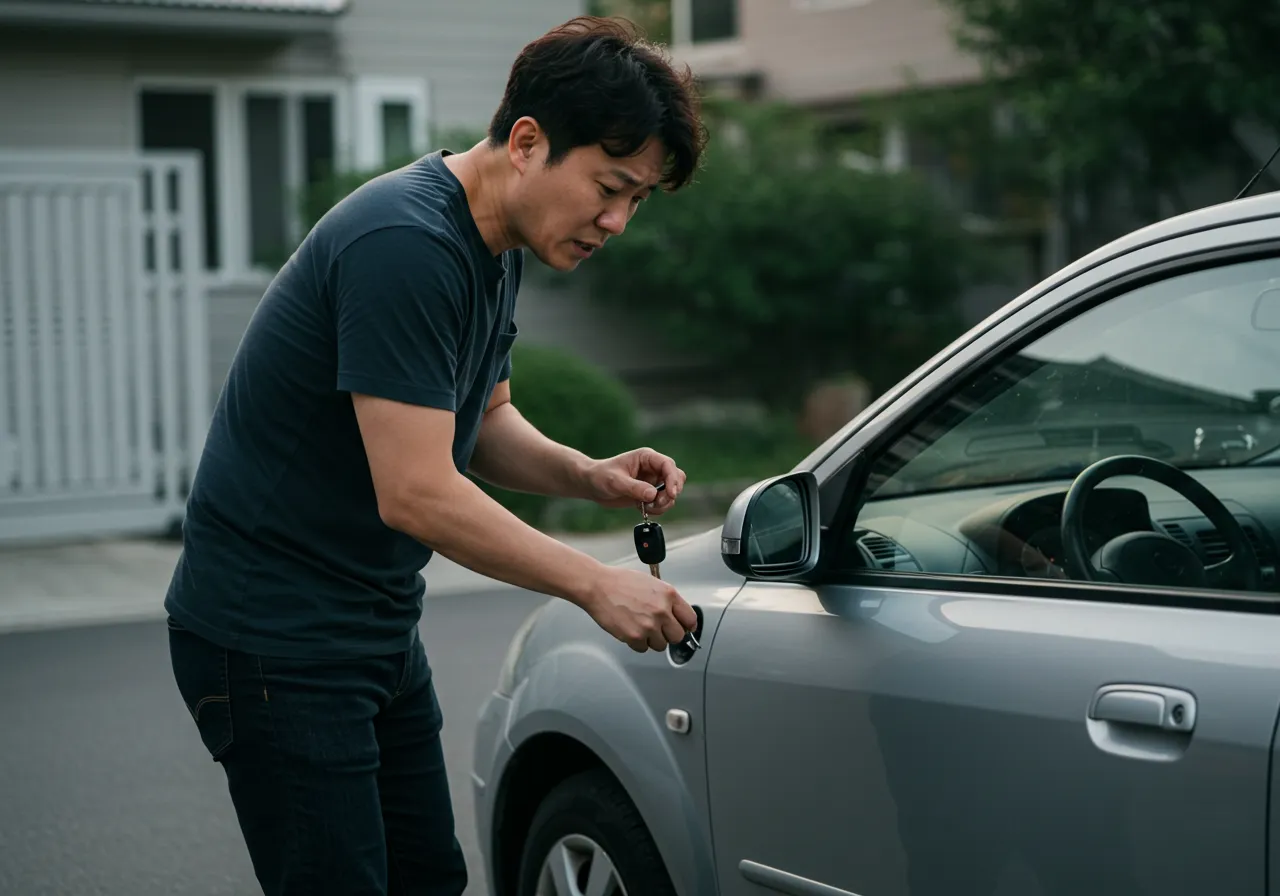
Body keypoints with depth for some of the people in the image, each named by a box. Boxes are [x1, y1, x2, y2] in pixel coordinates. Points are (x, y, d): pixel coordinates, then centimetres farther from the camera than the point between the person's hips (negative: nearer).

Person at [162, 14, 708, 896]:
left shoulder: (496, 247, 6)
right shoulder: (406, 245, -25)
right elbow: (415, 493, -27)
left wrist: (586, 474, -2)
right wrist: (596, 584, -19)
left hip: (380, 627, 10)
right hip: (273, 642, -10)